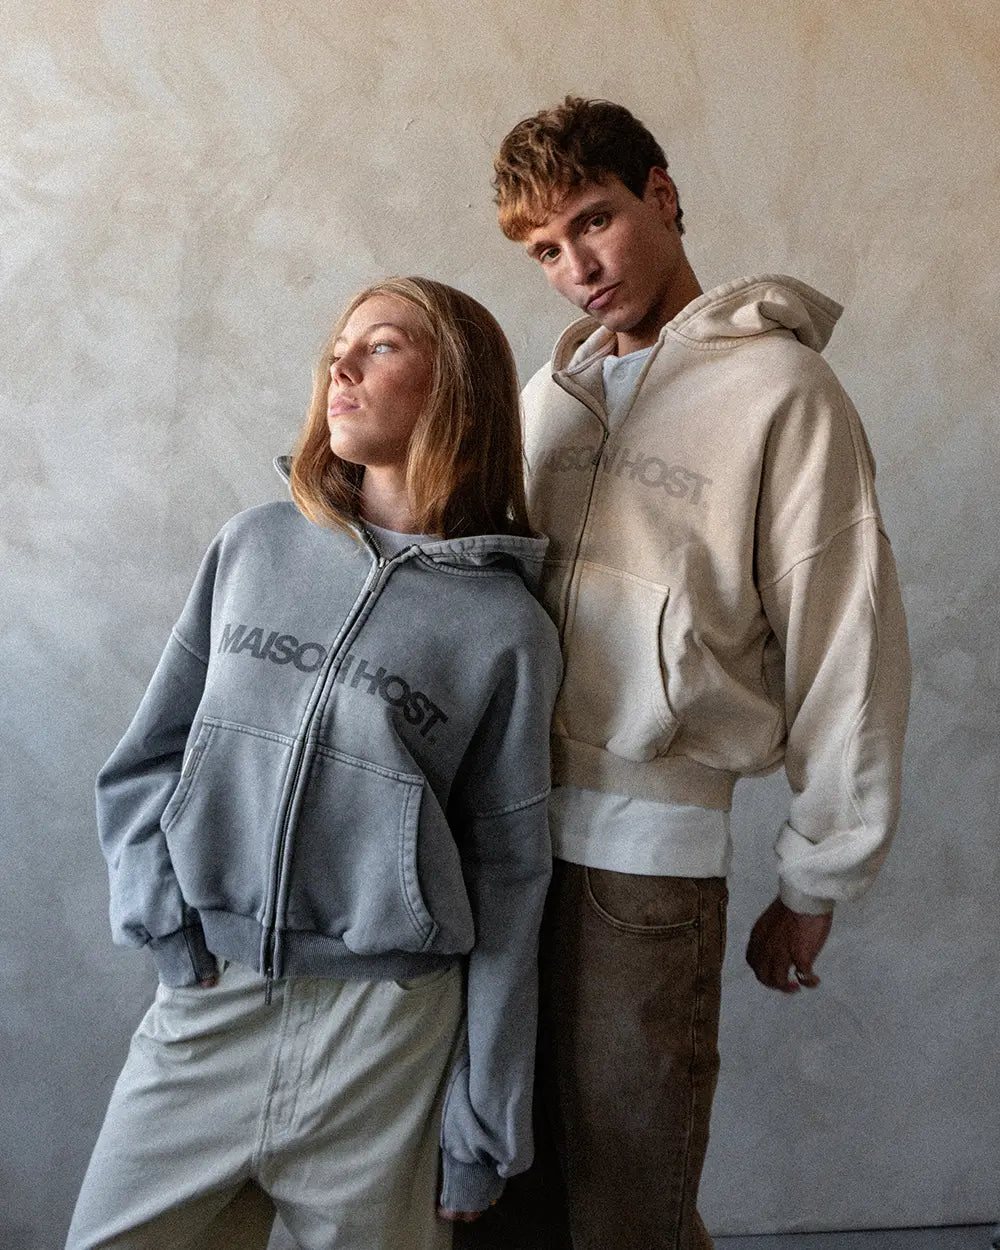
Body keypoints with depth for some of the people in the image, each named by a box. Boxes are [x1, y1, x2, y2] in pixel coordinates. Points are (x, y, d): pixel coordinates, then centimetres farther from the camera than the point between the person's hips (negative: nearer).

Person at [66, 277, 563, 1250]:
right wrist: (164, 922, -5)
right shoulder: (255, 547, 2)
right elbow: (145, 758, 9)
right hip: (200, 1004, 3)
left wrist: (482, 1130, 0)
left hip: (385, 1027, -2)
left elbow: (506, 880, -3)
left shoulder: (507, 627, -6)